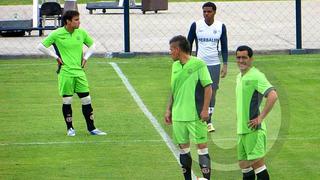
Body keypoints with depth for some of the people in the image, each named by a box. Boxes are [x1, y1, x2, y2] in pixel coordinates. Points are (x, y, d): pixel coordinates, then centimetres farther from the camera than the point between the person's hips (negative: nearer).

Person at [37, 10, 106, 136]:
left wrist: (85, 57, 7)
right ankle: (70, 128, 14)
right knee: (67, 101, 1)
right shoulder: (57, 34, -7)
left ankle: (91, 128, 8)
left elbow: (92, 45, 21)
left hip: (79, 71, 3)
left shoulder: (81, 33, 5)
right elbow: (41, 46, -1)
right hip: (65, 72, -3)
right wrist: (56, 57, -4)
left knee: (86, 100, 1)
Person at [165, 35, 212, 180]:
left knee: (202, 146, -5)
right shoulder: (175, 66, 11)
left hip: (195, 115, -6)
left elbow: (208, 87, -9)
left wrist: (205, 109, -15)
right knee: (183, 147, 10)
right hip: (178, 115, 7)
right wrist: (169, 110, 15)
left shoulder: (198, 64, -9)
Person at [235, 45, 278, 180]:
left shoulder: (256, 76, -13)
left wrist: (261, 117, -21)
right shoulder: (239, 77, 15)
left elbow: (273, 96, -25)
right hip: (242, 129, 9)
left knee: (257, 163, -9)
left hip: (253, 129, -9)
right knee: (244, 165, 12)